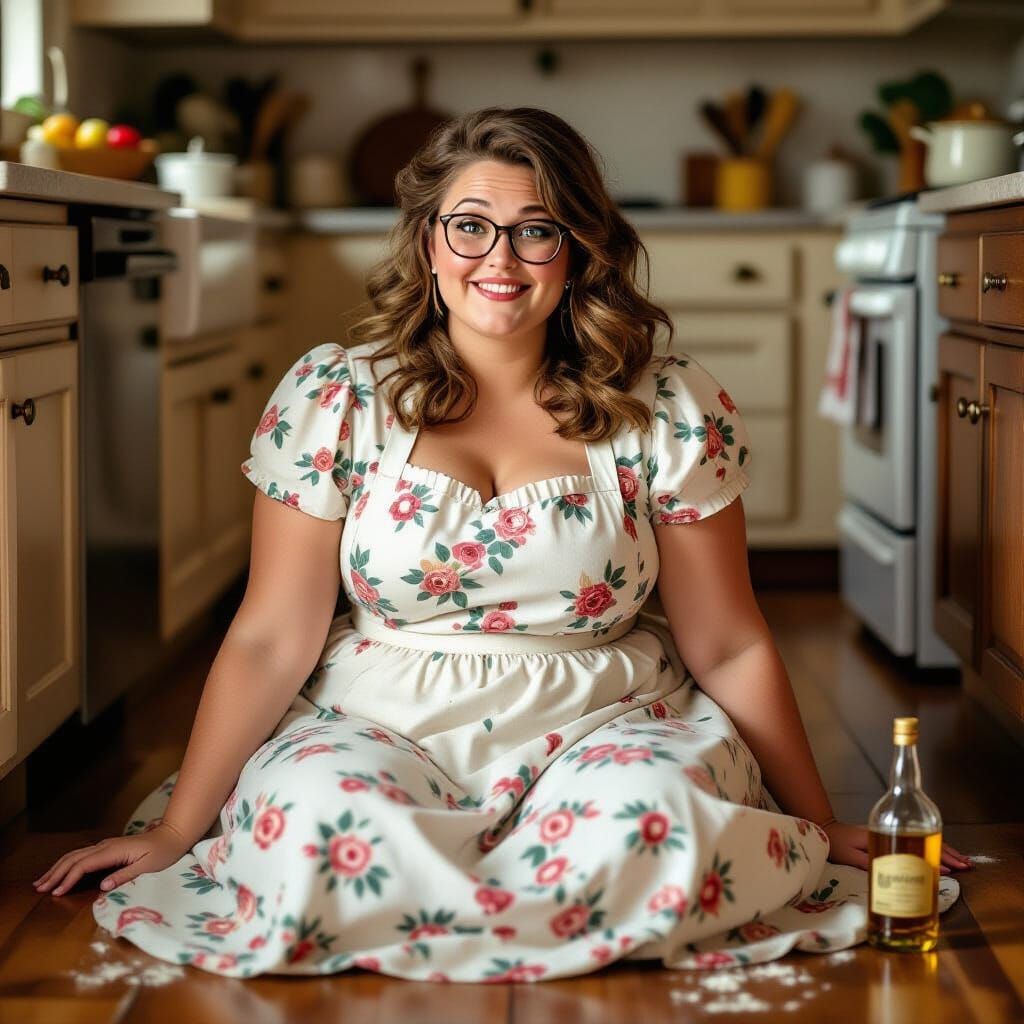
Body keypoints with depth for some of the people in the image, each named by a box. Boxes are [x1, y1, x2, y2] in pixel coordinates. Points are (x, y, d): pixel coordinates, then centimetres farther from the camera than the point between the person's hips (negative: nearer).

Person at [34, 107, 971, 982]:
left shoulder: (667, 409, -1)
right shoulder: (334, 397, 0)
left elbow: (729, 648, 5)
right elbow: (271, 640, 1)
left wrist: (821, 826, 7)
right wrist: (174, 831, -1)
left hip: (607, 731, 0)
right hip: (381, 731, 0)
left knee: (647, 827, -34)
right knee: (310, 829, -33)